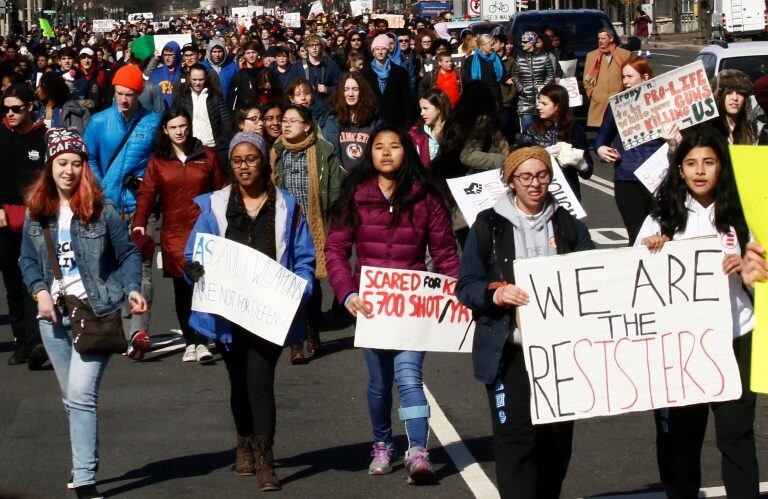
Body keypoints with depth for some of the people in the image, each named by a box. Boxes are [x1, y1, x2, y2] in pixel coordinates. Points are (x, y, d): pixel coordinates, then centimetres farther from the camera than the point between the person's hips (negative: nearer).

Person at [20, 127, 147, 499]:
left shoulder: (101, 209, -4)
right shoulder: (37, 212, 6)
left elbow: (128, 254, 1)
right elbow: (27, 260, 13)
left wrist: (132, 288, -15)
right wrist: (40, 292, -4)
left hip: (97, 312, -5)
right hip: (54, 315, 5)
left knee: (81, 395, -15)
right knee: (73, 399, 15)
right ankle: (83, 463, 31)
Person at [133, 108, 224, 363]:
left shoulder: (207, 155, 8)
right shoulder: (157, 161, 8)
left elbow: (220, 191, 11)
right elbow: (147, 193, 2)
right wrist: (139, 223, -12)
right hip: (173, 232, 1)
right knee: (182, 288, 3)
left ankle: (201, 341, -9)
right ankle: (190, 342, 9)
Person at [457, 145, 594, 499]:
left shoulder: (569, 225, 11)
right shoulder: (489, 225, 3)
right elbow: (466, 285, 2)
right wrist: (495, 293, -17)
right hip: (509, 350, -3)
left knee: (558, 437, 7)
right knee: (516, 436, -9)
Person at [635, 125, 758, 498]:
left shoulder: (734, 216, 4)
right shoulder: (663, 217, -1)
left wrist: (744, 268, -11)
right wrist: (649, 254, -17)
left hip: (732, 336, 1)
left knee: (736, 431, 1)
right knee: (680, 433, 8)